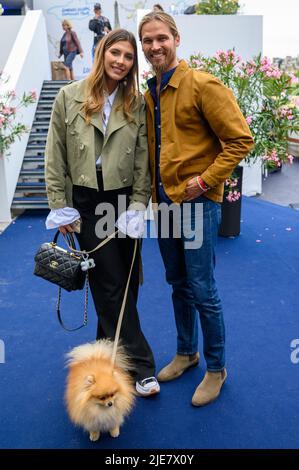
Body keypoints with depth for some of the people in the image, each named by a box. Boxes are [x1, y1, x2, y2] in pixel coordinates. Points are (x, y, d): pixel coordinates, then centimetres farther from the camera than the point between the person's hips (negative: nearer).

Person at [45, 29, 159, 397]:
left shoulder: (137, 104, 4)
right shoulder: (69, 98, -1)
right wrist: (60, 206, -4)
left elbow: (143, 159, 2)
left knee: (127, 281, 9)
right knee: (111, 283, -1)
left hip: (125, 200, 3)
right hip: (86, 202, -2)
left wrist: (138, 204, -6)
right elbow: (55, 157, -1)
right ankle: (141, 365, 9)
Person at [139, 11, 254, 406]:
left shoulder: (202, 85, -10)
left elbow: (240, 139, -13)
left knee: (202, 288, -1)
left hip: (196, 201, -7)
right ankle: (186, 352, 36)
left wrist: (204, 181, -16)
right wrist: (154, 189, 10)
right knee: (178, 284, 17)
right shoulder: (149, 94, 11)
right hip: (164, 201, 7)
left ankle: (216, 368, 20)